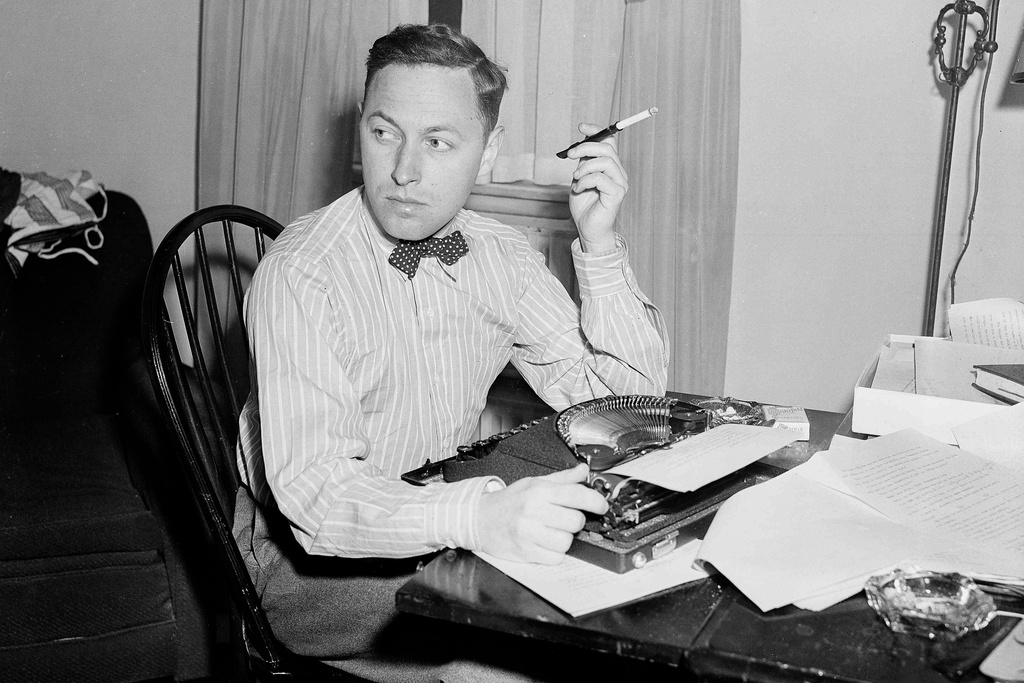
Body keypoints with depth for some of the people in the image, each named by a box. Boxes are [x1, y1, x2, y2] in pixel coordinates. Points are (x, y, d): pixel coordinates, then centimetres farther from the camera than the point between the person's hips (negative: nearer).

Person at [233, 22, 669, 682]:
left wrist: (599, 246, -14)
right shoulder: (301, 274, -20)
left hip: (458, 525, 6)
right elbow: (315, 487, -31)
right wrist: (479, 516, -47)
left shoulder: (502, 256, -1)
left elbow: (627, 396, -2)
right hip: (311, 558, -5)